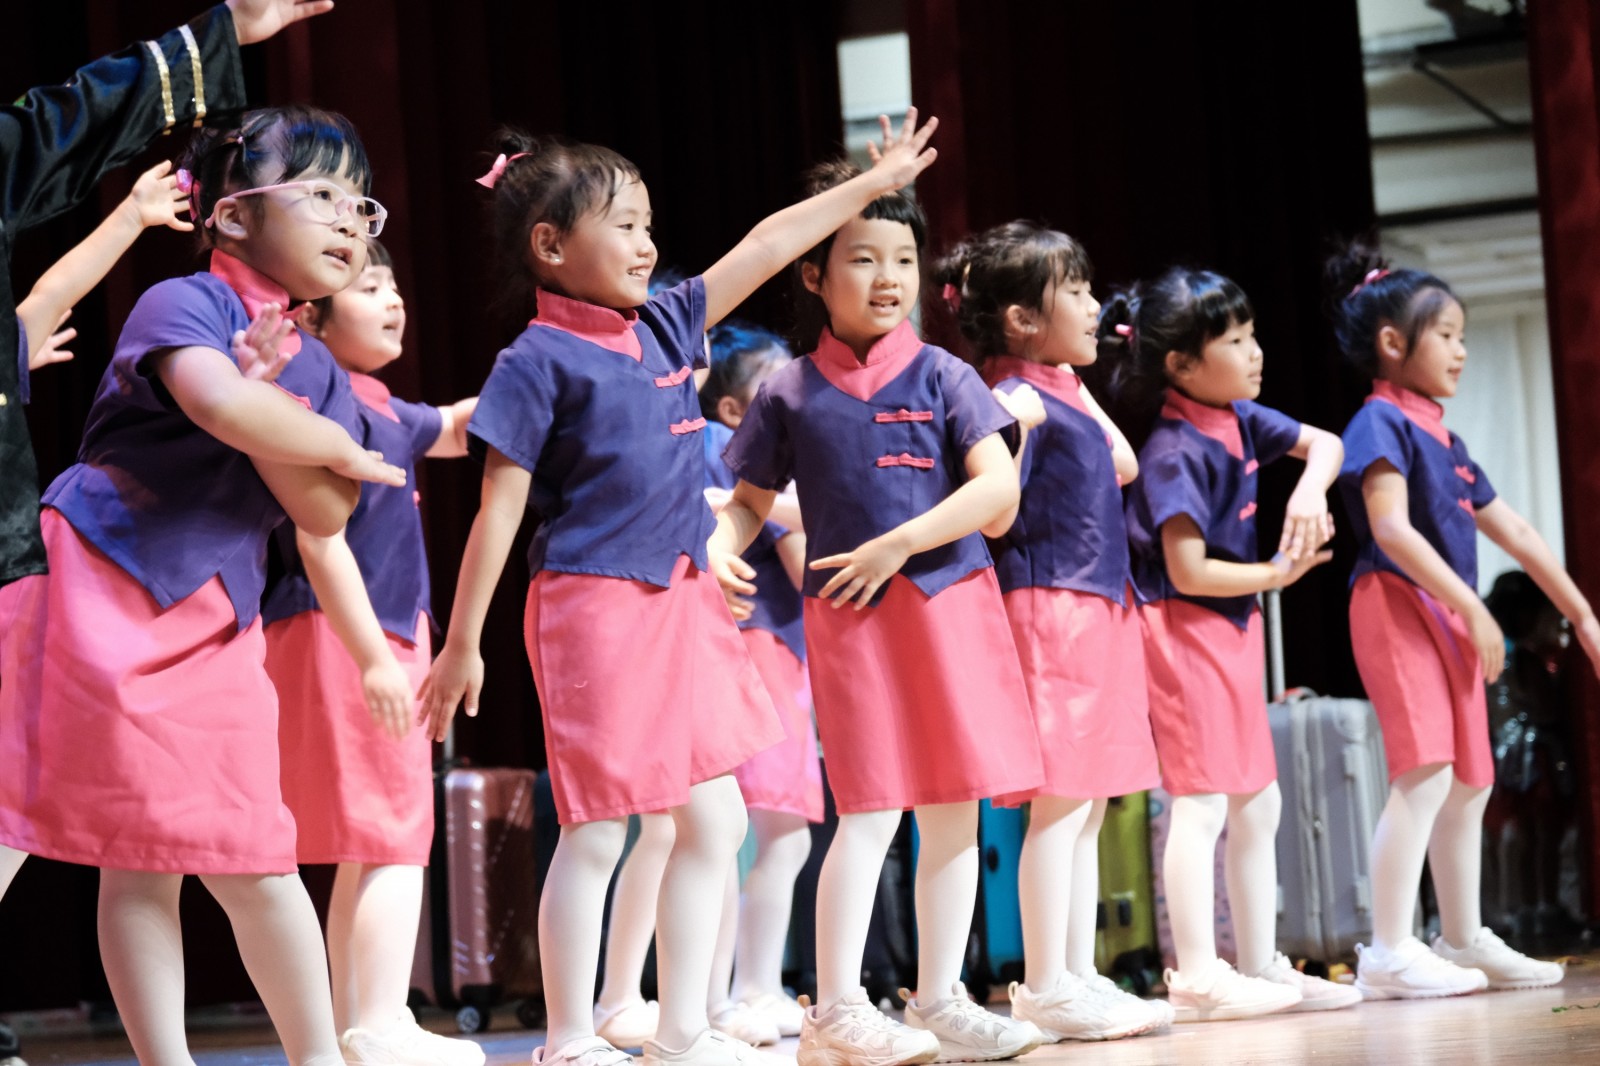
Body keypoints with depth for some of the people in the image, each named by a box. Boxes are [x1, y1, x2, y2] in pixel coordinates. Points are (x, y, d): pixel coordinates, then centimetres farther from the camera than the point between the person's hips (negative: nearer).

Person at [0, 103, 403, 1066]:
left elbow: (325, 515, -1)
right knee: (135, 861, -5)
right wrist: (337, 445, -14)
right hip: (98, 589, -6)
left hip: (213, 622, 6)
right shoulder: (186, 304, -7)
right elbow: (220, 403, -30)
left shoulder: (315, 371, 13)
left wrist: (273, 391, -13)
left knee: (250, 859, 4)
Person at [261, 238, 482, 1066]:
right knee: (391, 838, -12)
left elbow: (453, 429, 34)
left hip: (385, 639, 10)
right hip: (343, 643, -10)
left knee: (369, 847, 11)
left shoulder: (382, 411, 15)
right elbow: (319, 539, -21)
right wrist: (374, 656, -25)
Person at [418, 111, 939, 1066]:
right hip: (594, 605, -8)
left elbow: (764, 248, 20)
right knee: (595, 834, -3)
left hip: (683, 604, 8)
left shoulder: (664, 326, 11)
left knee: (716, 822, 9)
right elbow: (500, 508, -10)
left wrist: (876, 184, 24)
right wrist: (463, 644, -11)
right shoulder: (538, 363, -9)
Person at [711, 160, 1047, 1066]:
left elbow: (998, 490, -6)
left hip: (952, 601, 2)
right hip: (853, 617, -2)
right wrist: (722, 544, -8)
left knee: (954, 810, 5)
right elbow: (752, 498, 14)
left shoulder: (942, 377, 3)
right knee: (872, 811, -8)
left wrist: (898, 545, -13)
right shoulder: (789, 395, 5)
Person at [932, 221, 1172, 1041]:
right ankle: (1045, 988, -5)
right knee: (1061, 803, -8)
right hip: (1050, 611, -10)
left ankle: (1077, 977, 15)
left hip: (1098, 611, 10)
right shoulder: (1013, 401, -12)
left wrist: (1078, 383, 22)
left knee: (1087, 805, 10)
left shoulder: (1062, 392, 15)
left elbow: (1122, 468, 27)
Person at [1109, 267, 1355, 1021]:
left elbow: (1324, 443, 10)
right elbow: (1189, 571, -22)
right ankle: (1198, 976, -12)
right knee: (1202, 802, -12)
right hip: (1185, 630, -10)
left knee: (1256, 804, 12)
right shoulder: (1176, 453, -19)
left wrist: (1310, 489, -11)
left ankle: (1262, 966, 18)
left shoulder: (1239, 420, 6)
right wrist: (1277, 574, -11)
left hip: (1233, 629, 10)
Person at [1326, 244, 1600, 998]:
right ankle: (1389, 951, -19)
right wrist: (1473, 609, -21)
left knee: (1470, 781, 12)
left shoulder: (1443, 438, 19)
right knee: (1424, 774, -18)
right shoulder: (1382, 422, -7)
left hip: (1449, 618, 9)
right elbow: (1391, 530, -19)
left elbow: (1512, 531, 22)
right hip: (1397, 605, -9)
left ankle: (1462, 940, 23)